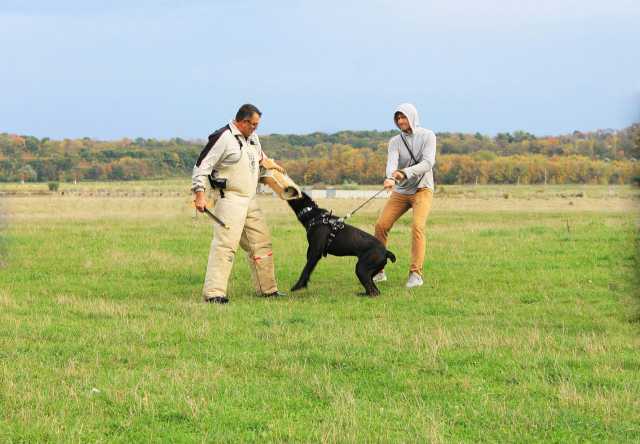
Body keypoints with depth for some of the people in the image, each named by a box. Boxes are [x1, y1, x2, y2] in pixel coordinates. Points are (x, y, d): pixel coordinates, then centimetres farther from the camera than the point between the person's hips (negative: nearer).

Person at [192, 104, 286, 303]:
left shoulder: (252, 137, 13)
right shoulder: (223, 138, -14)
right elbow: (202, 165, -15)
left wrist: (270, 164, 19)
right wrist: (199, 194, -21)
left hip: (250, 200, 9)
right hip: (229, 199, -9)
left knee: (261, 243, 15)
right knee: (225, 245, -17)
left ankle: (267, 288, 26)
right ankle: (213, 293, -19)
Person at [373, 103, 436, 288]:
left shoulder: (427, 136, -8)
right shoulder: (395, 141, -1)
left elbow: (428, 163, -21)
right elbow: (392, 162, -18)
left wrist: (405, 173, -36)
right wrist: (390, 177, -43)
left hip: (422, 189, -4)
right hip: (400, 191, 4)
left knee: (417, 226, -24)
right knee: (381, 225, -5)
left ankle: (416, 273, -20)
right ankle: (378, 271, 7)